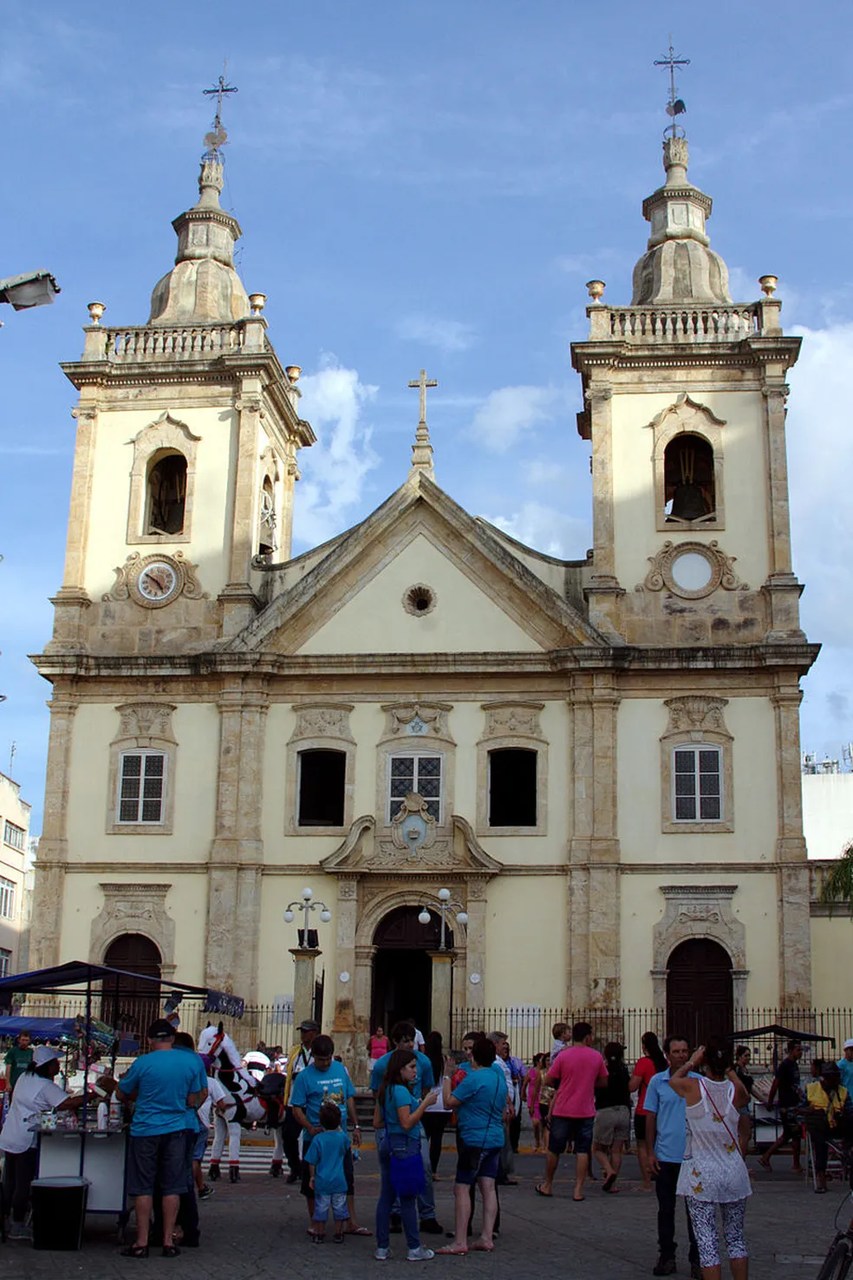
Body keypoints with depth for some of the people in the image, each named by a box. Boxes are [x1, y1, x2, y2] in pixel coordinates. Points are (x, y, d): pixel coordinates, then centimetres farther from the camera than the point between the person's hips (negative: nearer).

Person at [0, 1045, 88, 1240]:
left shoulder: (24, 1078, 11)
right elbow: (66, 1103, -27)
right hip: (26, 1141, -8)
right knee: (23, 1184, -2)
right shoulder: (45, 1086, -16)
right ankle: (18, 1227, 1)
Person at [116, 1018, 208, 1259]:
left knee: (143, 1188, 5)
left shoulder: (143, 1063, -9)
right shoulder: (193, 1061, -2)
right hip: (176, 1129, 2)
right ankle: (168, 1241, 10)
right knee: (172, 1187, 8)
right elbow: (194, 1100, 2)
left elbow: (121, 1095, 4)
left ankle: (141, 1243, 7)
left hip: (145, 1130, -2)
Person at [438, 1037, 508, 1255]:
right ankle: (487, 1238, 9)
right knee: (488, 1188, 9)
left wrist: (447, 1076, -1)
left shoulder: (473, 1078, -16)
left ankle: (460, 1242, -5)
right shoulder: (499, 1077, 11)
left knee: (462, 1188, -4)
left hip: (474, 1139, -9)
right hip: (495, 1139, 9)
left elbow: (449, 1101, -12)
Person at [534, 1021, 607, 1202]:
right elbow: (603, 1082, 11)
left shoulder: (563, 1055, -7)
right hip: (586, 1112, 1)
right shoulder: (596, 1056, -1)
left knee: (554, 1149, 12)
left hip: (562, 1111, -1)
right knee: (582, 1151, 5)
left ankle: (547, 1185, 23)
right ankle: (578, 1190, 1)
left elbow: (548, 1080, -3)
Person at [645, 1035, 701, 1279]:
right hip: (666, 1156, 0)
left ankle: (697, 1259, 14)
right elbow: (650, 1118, 5)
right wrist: (650, 1152, 0)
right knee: (665, 1210, 9)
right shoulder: (657, 1082, 2)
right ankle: (667, 1256, 20)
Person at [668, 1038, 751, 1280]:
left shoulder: (693, 1086, -10)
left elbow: (673, 1079, 13)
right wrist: (729, 1069, 22)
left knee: (707, 1242, -1)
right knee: (735, 1237, 15)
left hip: (701, 1176, -3)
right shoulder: (735, 1090, -4)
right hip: (733, 1172, 3)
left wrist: (691, 1063, 23)